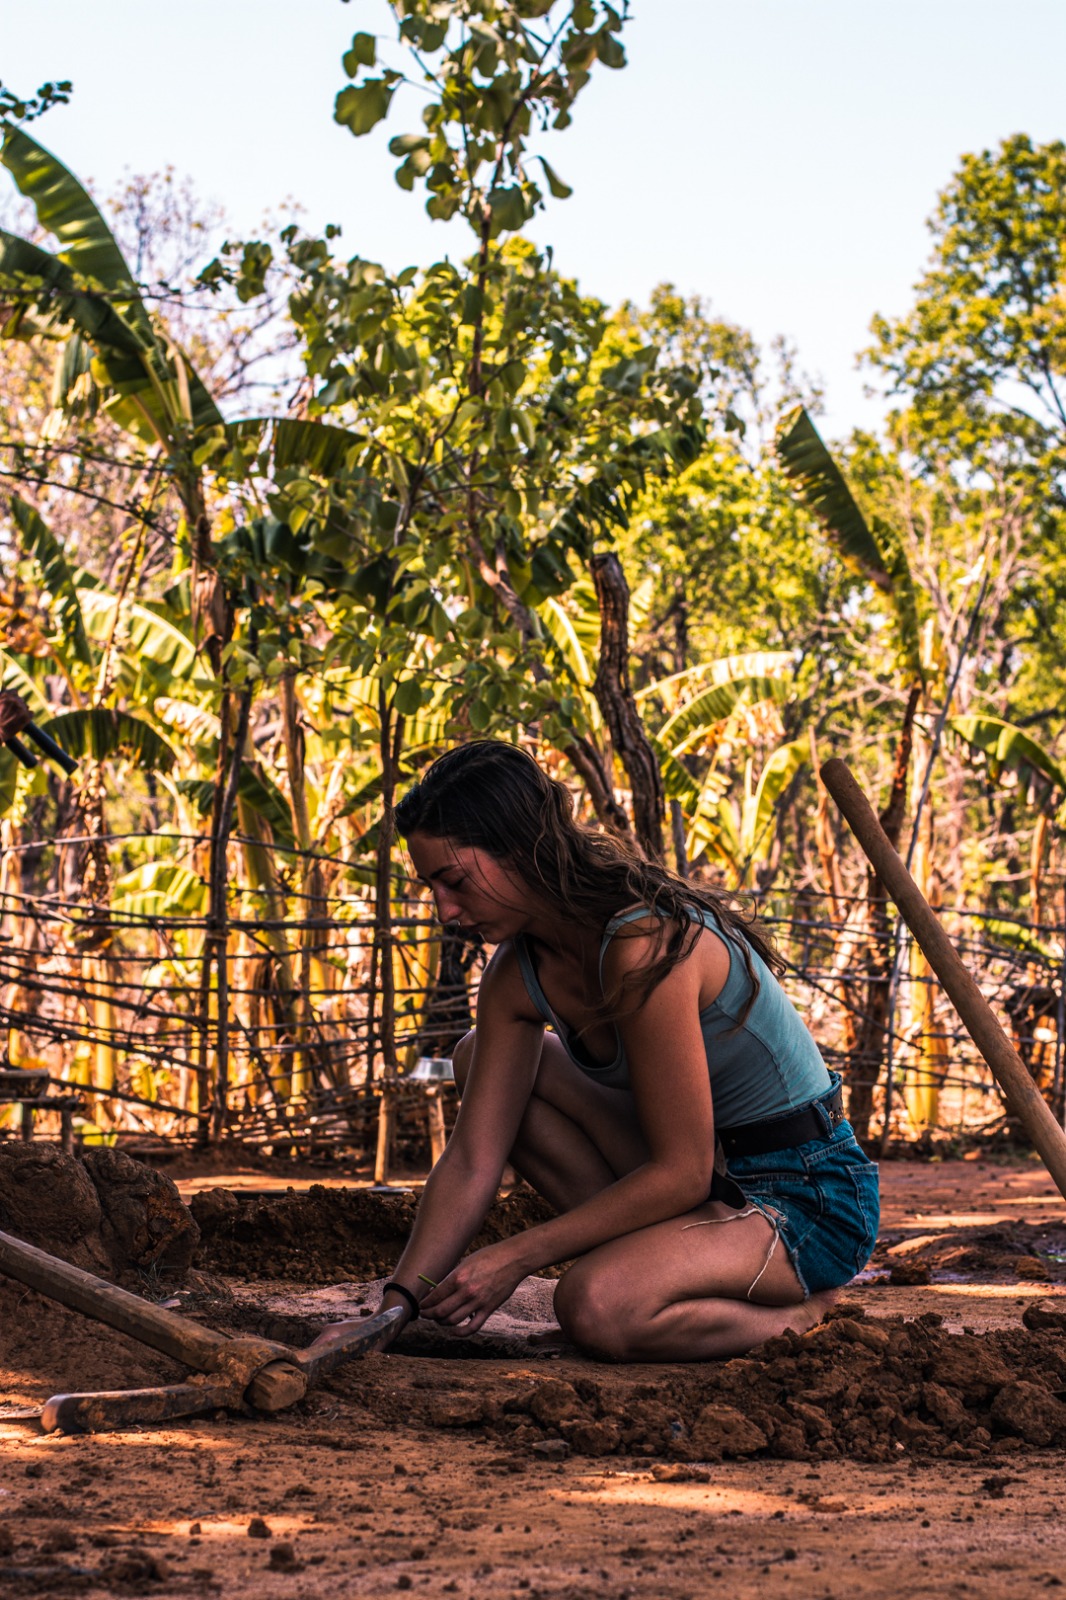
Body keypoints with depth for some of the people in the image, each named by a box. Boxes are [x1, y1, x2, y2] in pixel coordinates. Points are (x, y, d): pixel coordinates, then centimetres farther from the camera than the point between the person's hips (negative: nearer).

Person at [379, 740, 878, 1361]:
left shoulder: (642, 943, -29)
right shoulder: (517, 973, -3)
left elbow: (681, 1174, -27)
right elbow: (471, 1163, -2)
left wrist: (516, 1257, -22)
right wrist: (399, 1303, -12)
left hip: (811, 1199, -9)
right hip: (711, 1175, 9)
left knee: (594, 1305, -33)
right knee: (479, 1061, 4)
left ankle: (799, 1312, -5)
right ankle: (645, 1250, 2)